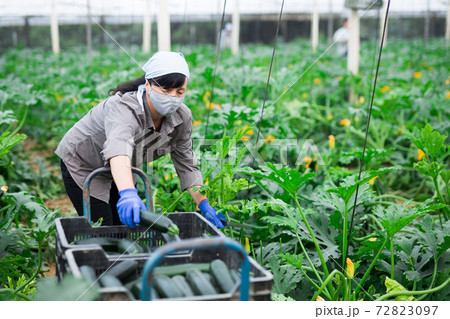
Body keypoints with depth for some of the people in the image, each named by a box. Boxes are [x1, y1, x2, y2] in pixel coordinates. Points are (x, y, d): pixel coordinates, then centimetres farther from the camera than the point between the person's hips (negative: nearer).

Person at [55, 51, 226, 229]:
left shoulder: (182, 117, -19)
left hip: (121, 172, 6)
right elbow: (118, 149, -59)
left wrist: (204, 205, -16)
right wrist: (128, 194, -76)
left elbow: (186, 164, -7)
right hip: (82, 166, -6)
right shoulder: (124, 109, -39)